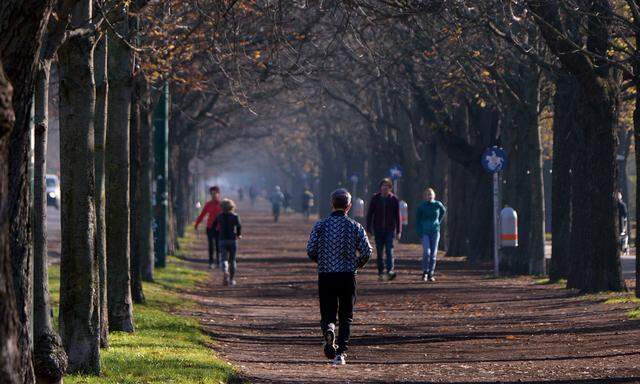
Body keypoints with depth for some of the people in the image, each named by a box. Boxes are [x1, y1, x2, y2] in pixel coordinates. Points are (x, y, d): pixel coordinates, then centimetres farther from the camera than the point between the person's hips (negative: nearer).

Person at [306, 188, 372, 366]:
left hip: (325, 274, 0)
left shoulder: (321, 225, 1)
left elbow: (310, 250, -5)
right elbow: (366, 252, -5)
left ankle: (328, 330, -27)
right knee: (346, 317, 11)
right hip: (348, 275, 0)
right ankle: (341, 353, 0)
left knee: (328, 314, 7)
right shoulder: (355, 226, 0)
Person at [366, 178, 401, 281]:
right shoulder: (375, 199, 2)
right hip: (378, 229, 1)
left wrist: (398, 231, 0)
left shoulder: (394, 199, 1)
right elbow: (369, 214, 5)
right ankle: (380, 273, 12)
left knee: (389, 250, -13)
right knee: (379, 252, 5)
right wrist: (368, 229, -1)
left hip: (390, 229, -1)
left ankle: (390, 271, -22)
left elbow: (397, 216, 4)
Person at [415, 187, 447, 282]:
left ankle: (431, 275, 8)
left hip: (435, 231, 2)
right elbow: (417, 221, 2)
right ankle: (425, 272, 1)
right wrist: (419, 233, -6)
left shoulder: (438, 205, 1)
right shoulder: (421, 207, -4)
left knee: (433, 253, 1)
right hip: (424, 232, -2)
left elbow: (443, 211, 23)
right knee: (426, 252, -16)